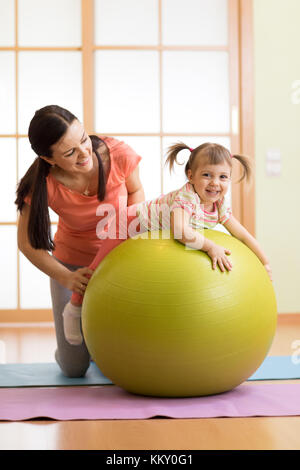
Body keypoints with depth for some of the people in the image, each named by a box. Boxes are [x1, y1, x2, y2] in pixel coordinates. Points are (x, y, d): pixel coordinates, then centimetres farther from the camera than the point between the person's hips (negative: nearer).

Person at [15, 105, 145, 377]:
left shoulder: (118, 155, -26)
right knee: (74, 368, -1)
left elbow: (135, 190, -2)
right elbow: (27, 243, -16)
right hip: (73, 265, -1)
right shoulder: (43, 184, -28)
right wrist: (67, 278, -29)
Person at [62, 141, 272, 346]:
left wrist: (265, 263, -11)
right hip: (130, 226, -7)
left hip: (152, 237, 7)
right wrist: (210, 246, -56)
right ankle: (74, 309, 27)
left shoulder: (220, 205, -13)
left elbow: (243, 234, -6)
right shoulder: (186, 197, -37)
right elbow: (180, 230, -55)